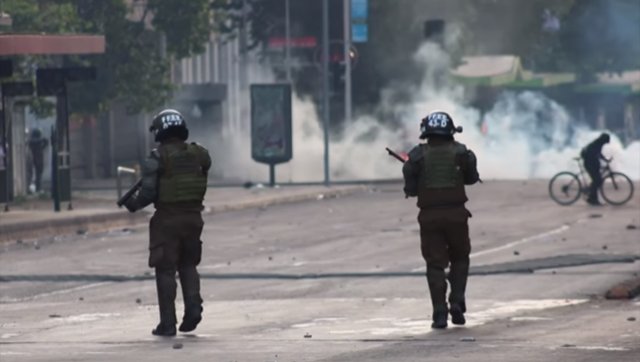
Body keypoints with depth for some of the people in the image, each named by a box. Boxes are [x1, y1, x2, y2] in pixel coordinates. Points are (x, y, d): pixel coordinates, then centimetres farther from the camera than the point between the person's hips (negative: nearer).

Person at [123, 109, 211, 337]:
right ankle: (193, 305, 0)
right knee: (188, 264, 21)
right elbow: (201, 186, 9)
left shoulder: (158, 158, -12)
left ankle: (168, 323, 4)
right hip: (193, 215, 4)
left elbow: (148, 192, -14)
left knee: (166, 270, 4)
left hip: (167, 218, -4)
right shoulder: (198, 155, 3)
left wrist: (133, 205, 4)